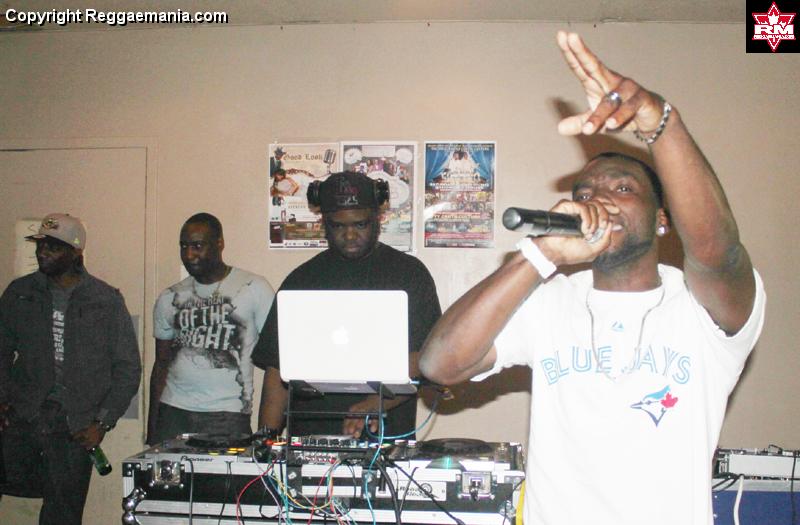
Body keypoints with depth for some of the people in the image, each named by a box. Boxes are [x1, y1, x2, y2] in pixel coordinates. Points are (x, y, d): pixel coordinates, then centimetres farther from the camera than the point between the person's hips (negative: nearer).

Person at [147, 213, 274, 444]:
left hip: (227, 415, -3)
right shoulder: (169, 299, 12)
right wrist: (151, 428, 11)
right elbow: (161, 364, 17)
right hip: (173, 410, 3)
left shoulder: (254, 288, -1)